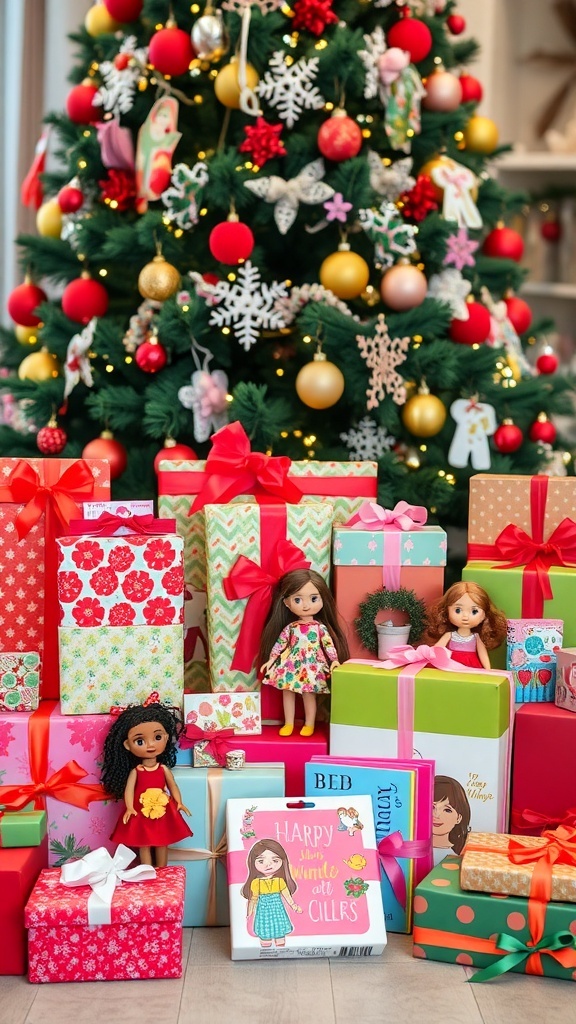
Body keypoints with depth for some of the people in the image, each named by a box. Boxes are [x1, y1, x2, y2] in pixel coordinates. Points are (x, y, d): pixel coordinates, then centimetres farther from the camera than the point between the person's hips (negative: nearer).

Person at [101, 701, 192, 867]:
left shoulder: (164, 769, -4)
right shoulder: (135, 771, -10)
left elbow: (172, 786, 1)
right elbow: (129, 789, -15)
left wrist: (179, 803, -9)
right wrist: (129, 808, -27)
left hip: (163, 811, 2)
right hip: (141, 812, -2)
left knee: (162, 843, 12)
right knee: (144, 845, 7)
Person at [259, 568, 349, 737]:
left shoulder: (320, 627, -5)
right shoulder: (290, 627, -1)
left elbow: (329, 644, -3)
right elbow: (279, 643, 4)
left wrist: (335, 660, -10)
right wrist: (271, 659, 2)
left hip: (311, 667, -2)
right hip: (290, 665, 2)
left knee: (309, 694, 2)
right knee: (287, 693, 7)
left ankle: (309, 724, 16)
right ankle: (288, 724, 20)